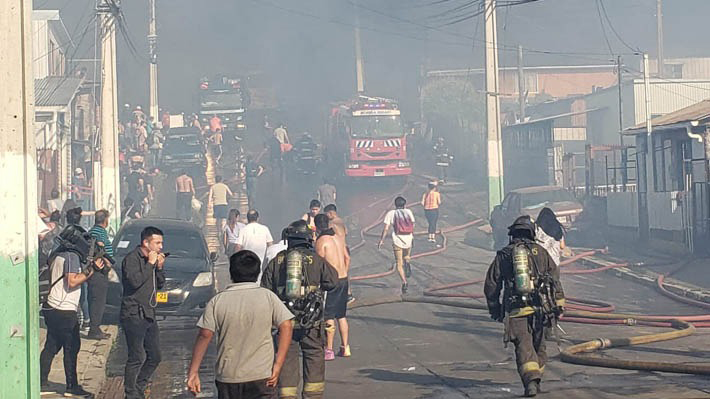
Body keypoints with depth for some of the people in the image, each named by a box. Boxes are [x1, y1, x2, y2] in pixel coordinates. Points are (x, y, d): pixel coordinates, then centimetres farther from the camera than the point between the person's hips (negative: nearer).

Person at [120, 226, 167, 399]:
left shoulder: (153, 259, 16)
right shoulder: (132, 259, -10)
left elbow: (160, 284, 19)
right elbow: (135, 281, -24)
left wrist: (159, 268, 2)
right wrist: (150, 264, -17)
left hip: (149, 315, 9)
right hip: (134, 315, -9)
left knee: (154, 357, 11)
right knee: (137, 358, -8)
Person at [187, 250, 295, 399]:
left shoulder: (217, 301, 0)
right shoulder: (268, 296, 0)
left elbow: (205, 335, -6)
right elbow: (286, 326, -9)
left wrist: (193, 372, -4)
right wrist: (278, 365, -10)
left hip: (227, 377, 1)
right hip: (262, 376, -1)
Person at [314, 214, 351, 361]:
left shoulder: (321, 241, -11)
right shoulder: (336, 238, 10)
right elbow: (347, 258, 17)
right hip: (343, 280, 7)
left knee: (328, 317, -3)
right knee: (341, 316, 14)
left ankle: (329, 350, -2)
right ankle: (345, 347, 16)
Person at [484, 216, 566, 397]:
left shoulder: (503, 255, 8)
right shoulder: (540, 251, 10)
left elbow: (491, 286, 10)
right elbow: (555, 277, 6)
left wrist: (494, 310, 21)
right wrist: (559, 304, 9)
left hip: (515, 311, -1)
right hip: (539, 307, 1)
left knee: (524, 347, -5)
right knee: (538, 346, 17)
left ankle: (531, 380, -24)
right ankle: (535, 380, 27)